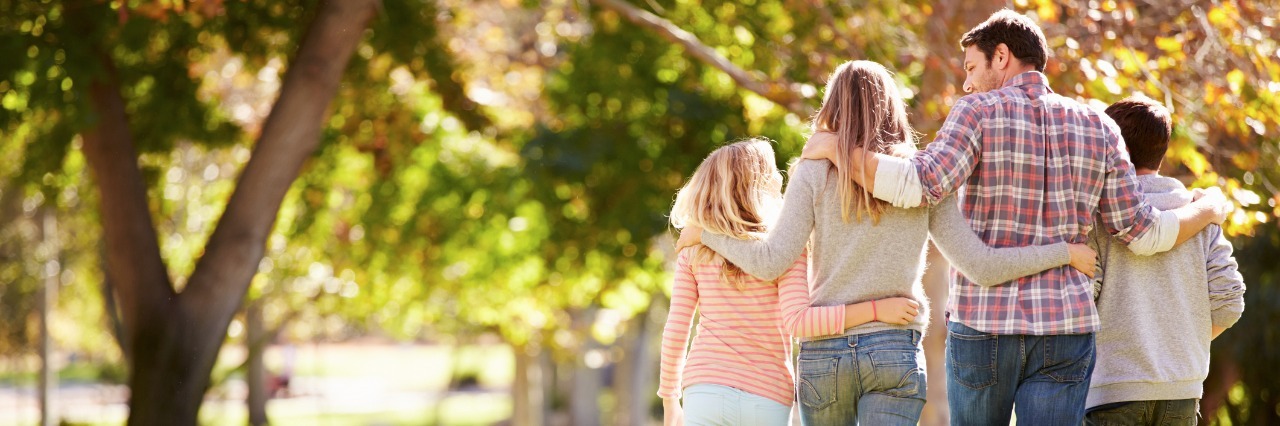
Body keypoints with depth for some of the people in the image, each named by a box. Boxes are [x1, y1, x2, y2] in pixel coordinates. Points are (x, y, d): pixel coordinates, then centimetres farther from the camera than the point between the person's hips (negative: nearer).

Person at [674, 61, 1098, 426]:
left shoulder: (815, 171, -1)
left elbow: (771, 262, -9)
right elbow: (980, 265, -3)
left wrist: (706, 233, 6)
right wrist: (1064, 253, 6)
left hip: (822, 352, 0)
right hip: (895, 351, 0)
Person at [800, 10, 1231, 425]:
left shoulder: (980, 111, -3)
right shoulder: (1097, 127, 8)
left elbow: (920, 184, -19)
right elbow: (1141, 233, 8)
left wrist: (836, 148, -8)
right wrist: (1208, 209, 27)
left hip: (982, 326, -2)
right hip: (1066, 330, 2)